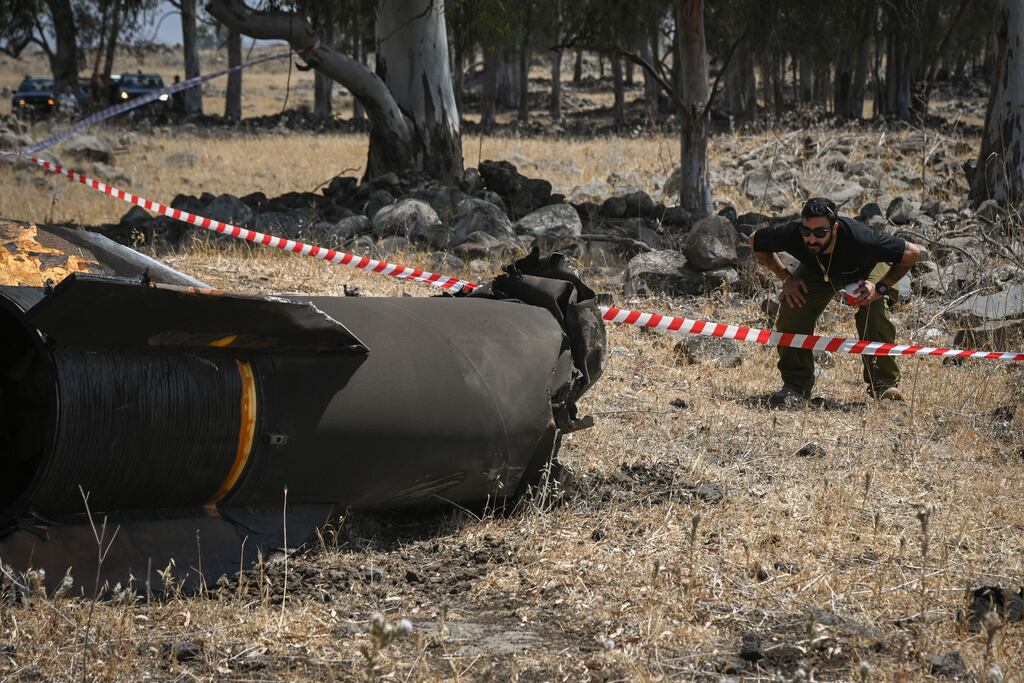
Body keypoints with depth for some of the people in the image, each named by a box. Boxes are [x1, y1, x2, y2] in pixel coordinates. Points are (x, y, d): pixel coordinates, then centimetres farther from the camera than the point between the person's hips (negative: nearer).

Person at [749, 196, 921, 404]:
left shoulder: (859, 238, -44)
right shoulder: (792, 235, -37)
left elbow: (912, 252, -30)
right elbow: (756, 241, -13)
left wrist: (880, 288, -32)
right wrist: (785, 277, -19)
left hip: (865, 271, -2)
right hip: (816, 271, 2)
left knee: (875, 312, -28)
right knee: (791, 309, -19)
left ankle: (885, 383, -9)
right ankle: (796, 383, -3)